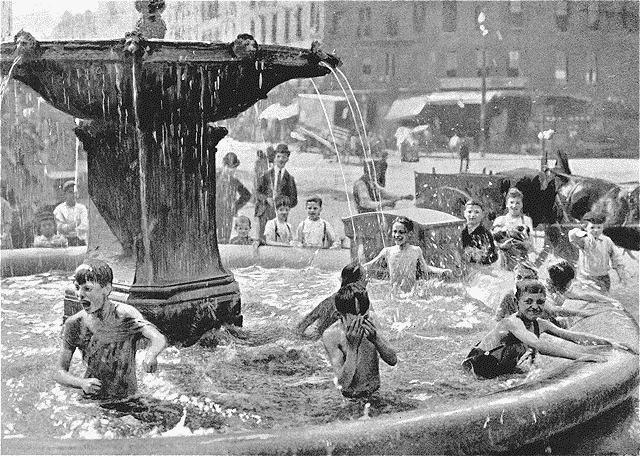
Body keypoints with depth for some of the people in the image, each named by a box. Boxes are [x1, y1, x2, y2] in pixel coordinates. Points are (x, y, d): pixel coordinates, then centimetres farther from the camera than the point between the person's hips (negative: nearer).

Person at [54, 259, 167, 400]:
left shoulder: (124, 314, -13)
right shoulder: (74, 324, -5)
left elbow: (159, 339, -29)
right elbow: (60, 373, -2)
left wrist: (150, 355, -52)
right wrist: (82, 383, -24)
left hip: (128, 399, -3)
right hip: (91, 402, 3)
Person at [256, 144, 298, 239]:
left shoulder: (290, 178, 8)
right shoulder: (266, 175, 8)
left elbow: (294, 200, 8)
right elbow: (258, 193, 8)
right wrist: (267, 199, -11)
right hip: (265, 212, 0)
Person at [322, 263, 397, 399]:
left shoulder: (370, 318, -7)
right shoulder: (331, 335, -19)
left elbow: (392, 360, -5)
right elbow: (344, 382, -22)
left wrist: (376, 339, -23)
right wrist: (353, 346, -32)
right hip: (351, 397, -5)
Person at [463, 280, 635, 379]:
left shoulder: (540, 324, -2)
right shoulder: (512, 322, -26)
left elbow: (573, 335, 0)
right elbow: (537, 344, -43)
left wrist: (610, 343, -8)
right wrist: (578, 355, -47)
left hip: (498, 366, 8)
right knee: (520, 348, -21)